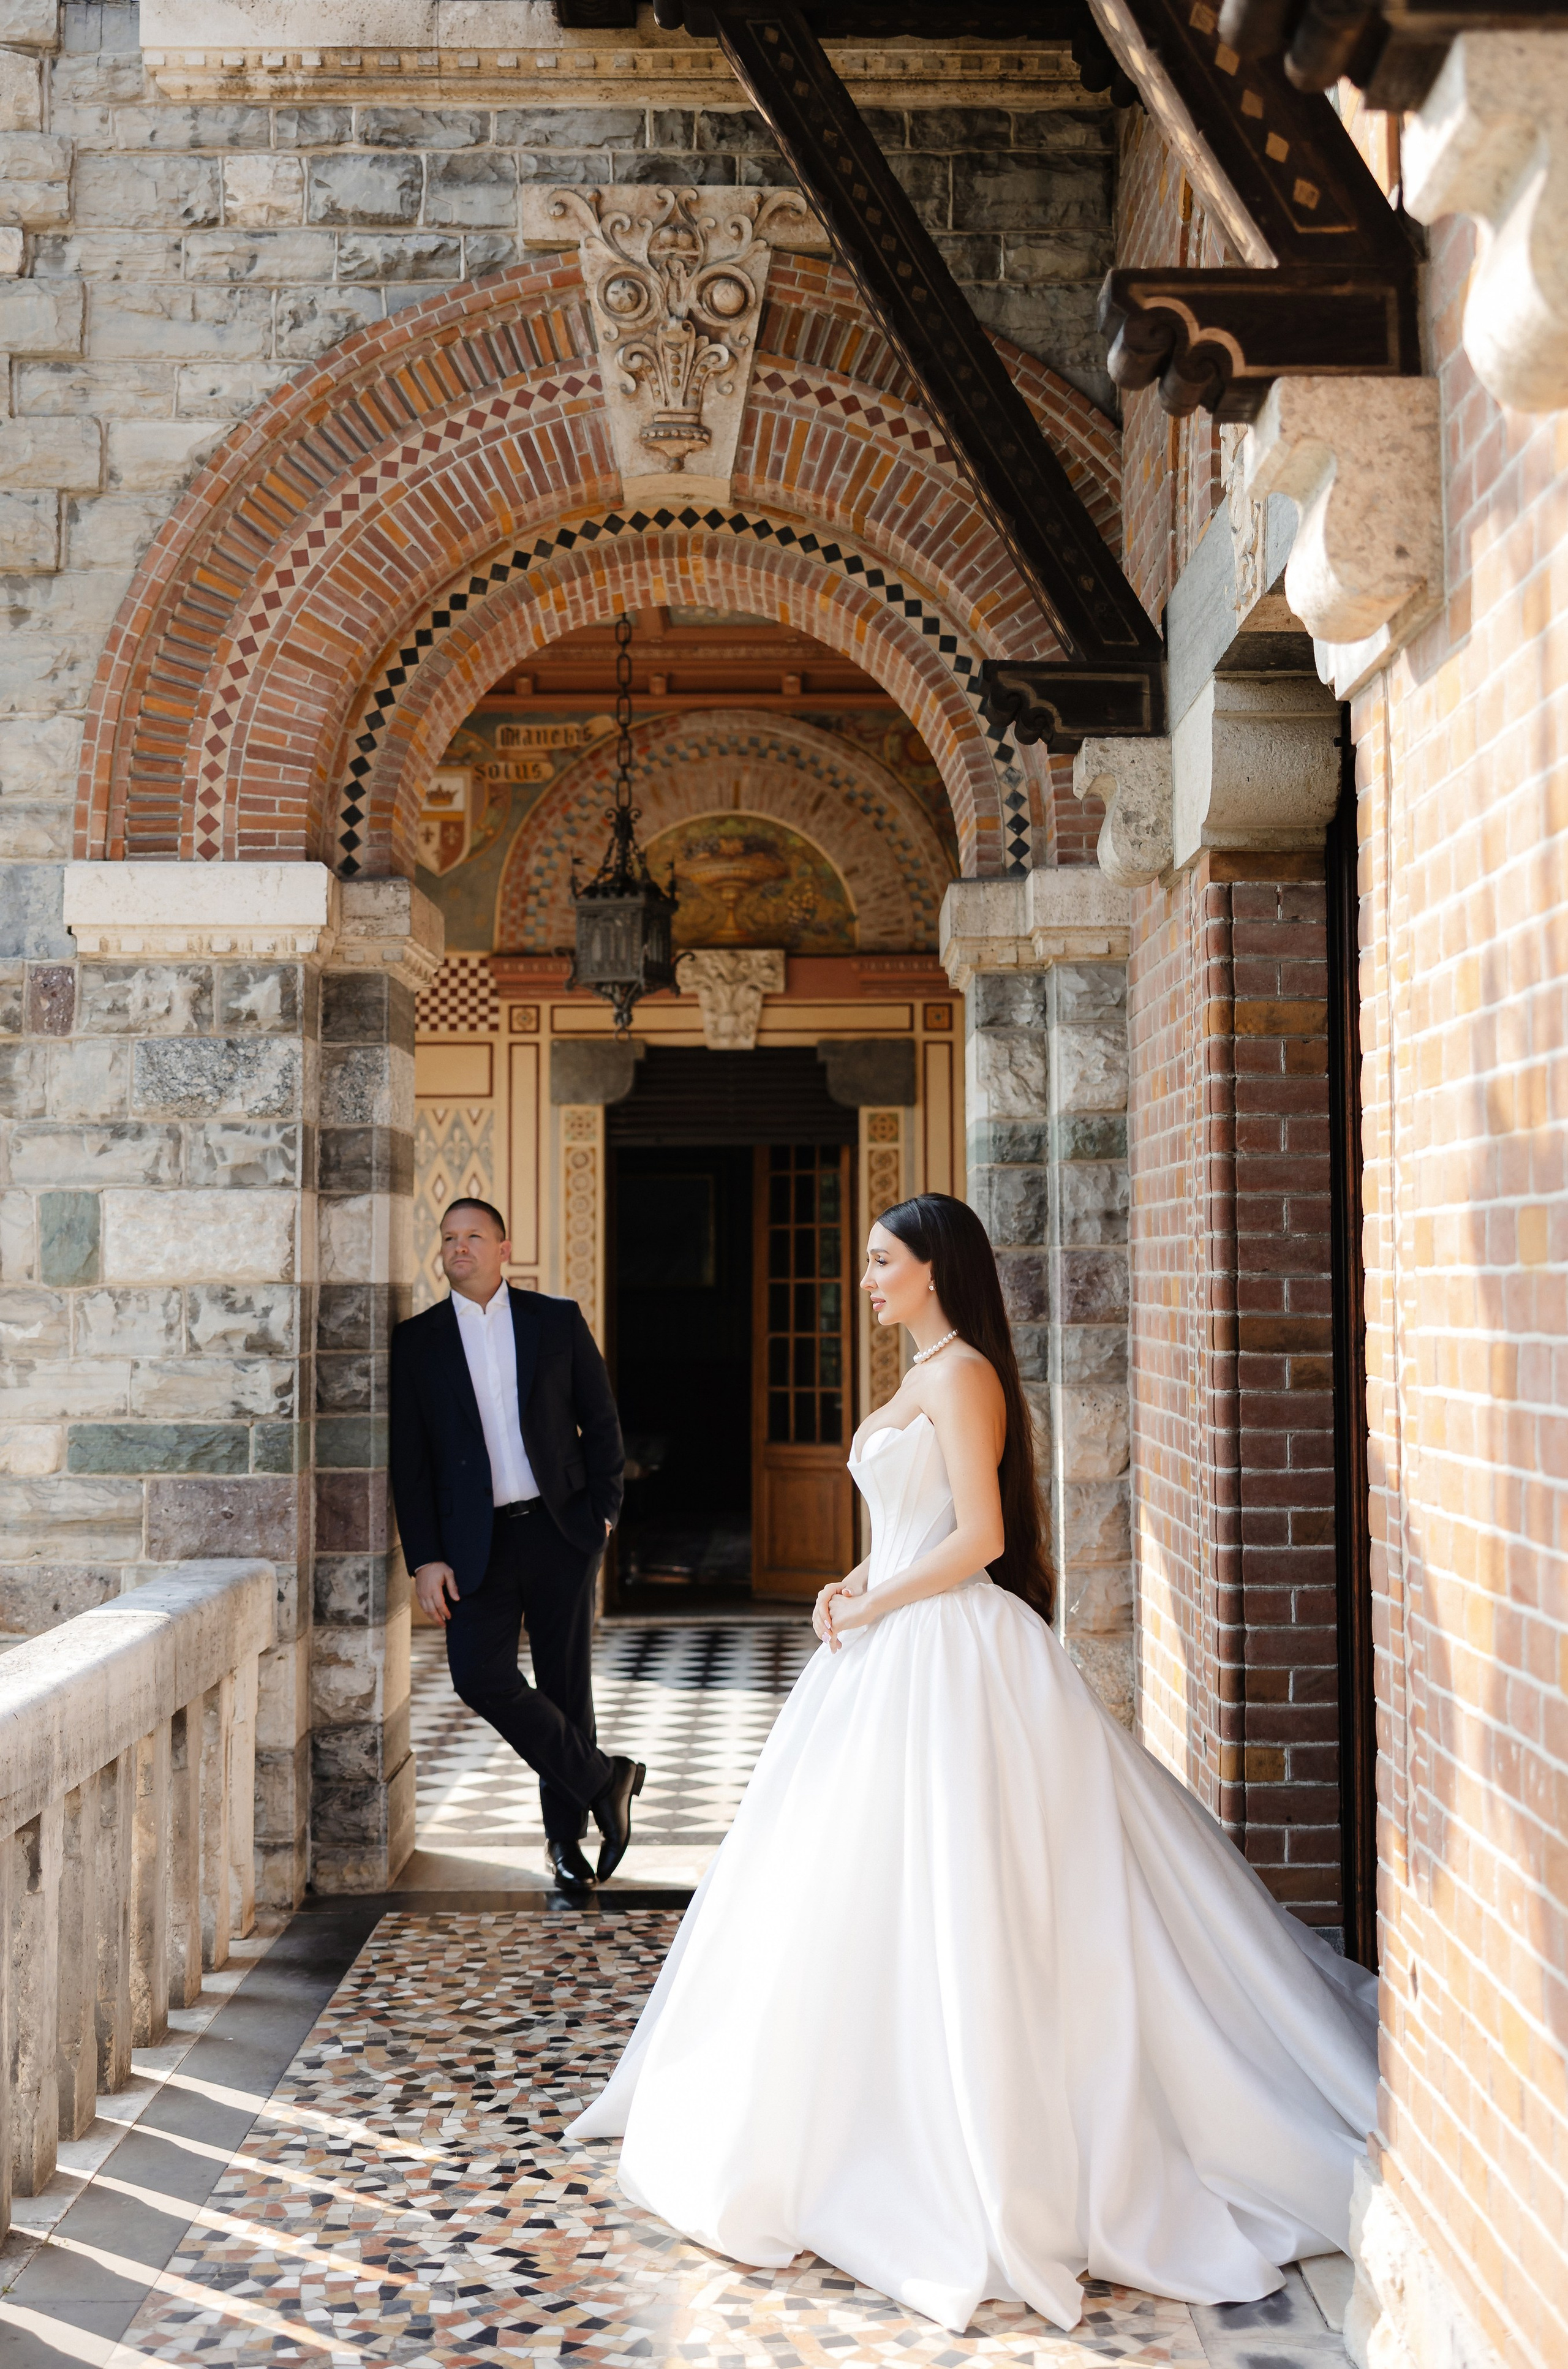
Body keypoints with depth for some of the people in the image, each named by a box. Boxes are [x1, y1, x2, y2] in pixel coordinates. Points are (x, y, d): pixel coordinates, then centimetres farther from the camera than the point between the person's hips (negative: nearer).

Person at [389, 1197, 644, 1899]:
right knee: (481, 1676, -14)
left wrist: (604, 1509, -1)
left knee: (566, 1684, 5)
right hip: (476, 1542, 0)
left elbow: (601, 1421, 9)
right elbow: (409, 1459, 1)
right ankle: (602, 1778, 6)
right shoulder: (417, 1340, 4)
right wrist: (425, 1558, -5)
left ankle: (567, 1841, 20)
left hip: (559, 1529, 0)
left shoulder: (558, 1320, 5)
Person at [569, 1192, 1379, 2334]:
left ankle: (990, 2174, 4)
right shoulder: (925, 1376, 16)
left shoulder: (962, 1373, -14)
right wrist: (857, 1586, 5)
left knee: (945, 1904, -6)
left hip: (946, 1656, -10)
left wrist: (873, 1608, -13)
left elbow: (978, 1537, -20)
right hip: (898, 1648, 10)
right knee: (883, 1894, 15)